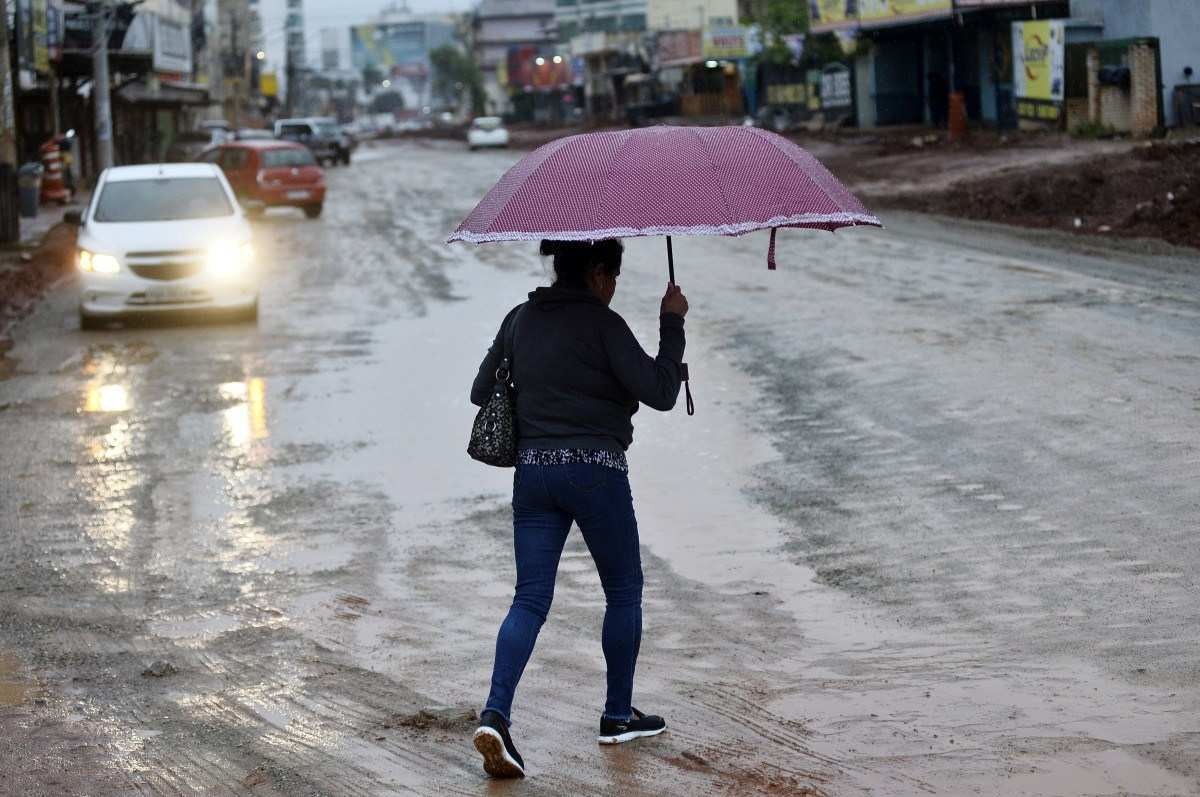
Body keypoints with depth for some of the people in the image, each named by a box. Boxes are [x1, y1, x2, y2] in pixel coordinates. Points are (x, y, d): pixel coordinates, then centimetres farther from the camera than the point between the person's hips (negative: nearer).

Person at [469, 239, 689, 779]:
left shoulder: (520, 320, 10)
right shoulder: (601, 323, -9)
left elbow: (481, 393, 19)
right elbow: (660, 393, -12)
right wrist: (672, 323, -3)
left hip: (532, 471, 5)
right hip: (594, 470, -5)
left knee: (530, 599, 3)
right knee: (624, 591, 14)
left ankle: (495, 714, -16)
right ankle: (618, 716, 22)